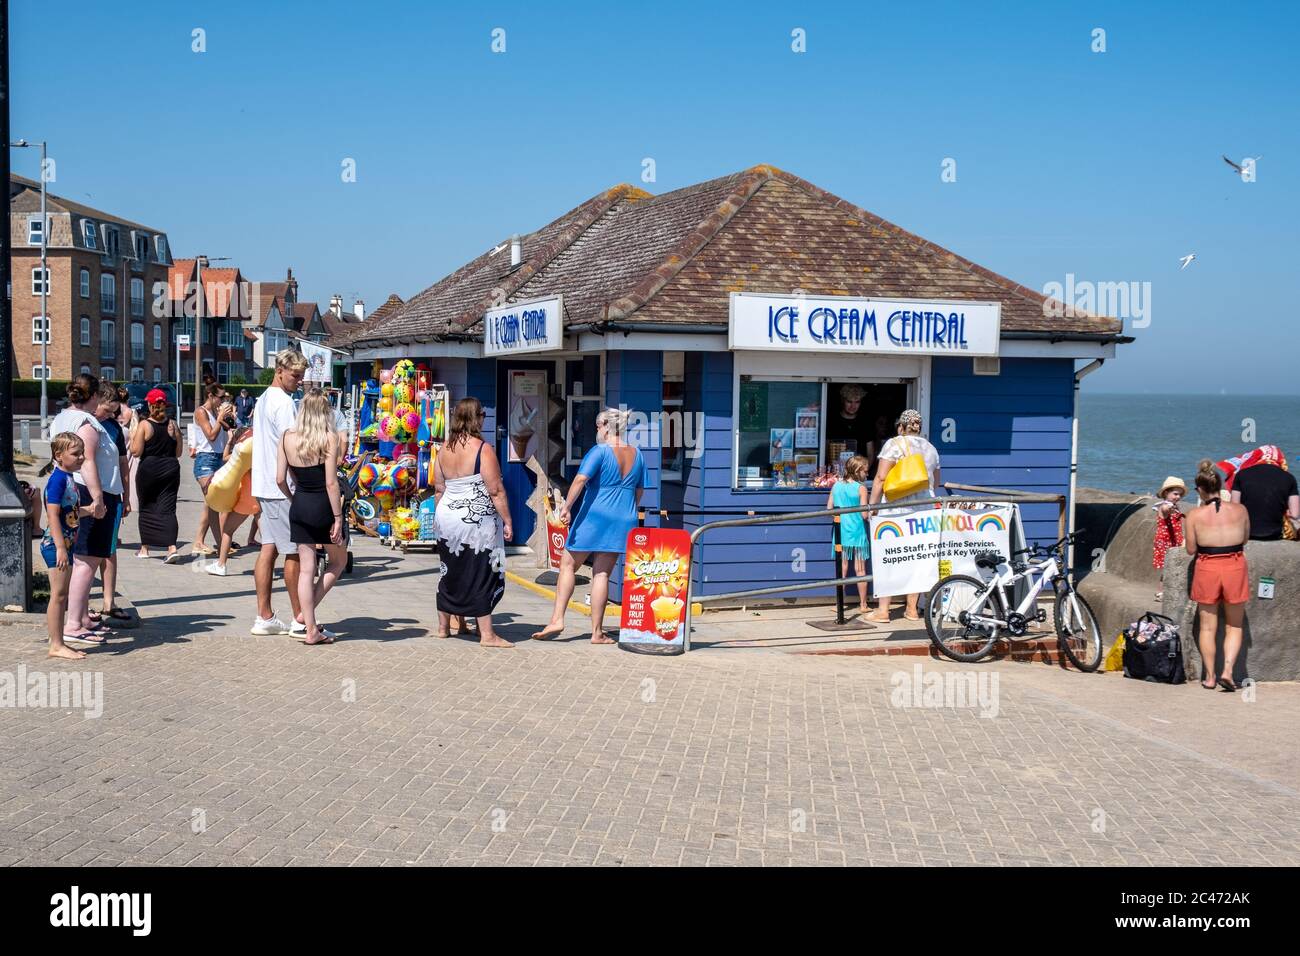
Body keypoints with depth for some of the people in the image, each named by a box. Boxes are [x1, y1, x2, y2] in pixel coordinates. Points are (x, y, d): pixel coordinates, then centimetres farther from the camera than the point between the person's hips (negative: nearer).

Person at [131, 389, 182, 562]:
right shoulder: (173, 425, 0)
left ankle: (145, 548, 21)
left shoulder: (144, 425, -9)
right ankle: (172, 547, -16)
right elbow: (178, 452, 5)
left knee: (146, 507, 13)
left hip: (148, 469, -2)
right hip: (170, 469, 2)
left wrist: (132, 438, 7)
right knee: (167, 508, -1)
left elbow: (137, 452, -10)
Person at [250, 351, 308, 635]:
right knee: (294, 552, -3)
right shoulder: (283, 402, -14)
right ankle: (300, 619, 3)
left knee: (269, 548, 9)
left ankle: (264, 617, 10)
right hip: (283, 487, -9)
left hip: (264, 485, 9)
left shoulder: (263, 399, 17)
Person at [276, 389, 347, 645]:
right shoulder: (329, 438, -13)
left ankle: (311, 629, 9)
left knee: (306, 568, 8)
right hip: (323, 506, -4)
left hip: (299, 506, 4)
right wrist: (338, 518, -10)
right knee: (338, 561, 17)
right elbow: (331, 483, -15)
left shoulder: (287, 437, 0)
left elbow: (280, 479, 2)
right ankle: (306, 613, 9)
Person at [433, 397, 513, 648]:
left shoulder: (444, 450, 6)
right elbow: (496, 491, -15)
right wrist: (507, 521, -9)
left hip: (447, 517, 7)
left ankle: (443, 627, 25)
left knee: (449, 573, 16)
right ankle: (486, 634, 0)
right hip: (477, 521, -6)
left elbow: (439, 490, 12)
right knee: (481, 574, -2)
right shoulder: (483, 449, -13)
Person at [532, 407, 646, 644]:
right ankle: (597, 632, 4)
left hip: (594, 516, -5)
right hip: (623, 521, 5)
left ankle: (557, 620, 1)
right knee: (602, 573, 6)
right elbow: (639, 491, 17)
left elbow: (581, 479, -22)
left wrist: (567, 506, -23)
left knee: (568, 566, 8)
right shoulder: (636, 455, 9)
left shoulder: (600, 451, -9)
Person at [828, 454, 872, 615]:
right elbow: (864, 514, -13)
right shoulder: (861, 488, -10)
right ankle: (863, 605, 11)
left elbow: (829, 508, 6)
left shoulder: (836, 485, 3)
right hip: (857, 532, -4)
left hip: (841, 531, 4)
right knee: (860, 570, 5)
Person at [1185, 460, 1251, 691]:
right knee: (1234, 626, 14)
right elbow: (1245, 539, 10)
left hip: (1207, 570, -1)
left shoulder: (1194, 516, -9)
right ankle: (1227, 670, -3)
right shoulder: (1240, 510, -4)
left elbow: (1191, 549, -3)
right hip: (1235, 568, 1)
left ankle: (1209, 677, 17)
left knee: (1208, 626, 13)